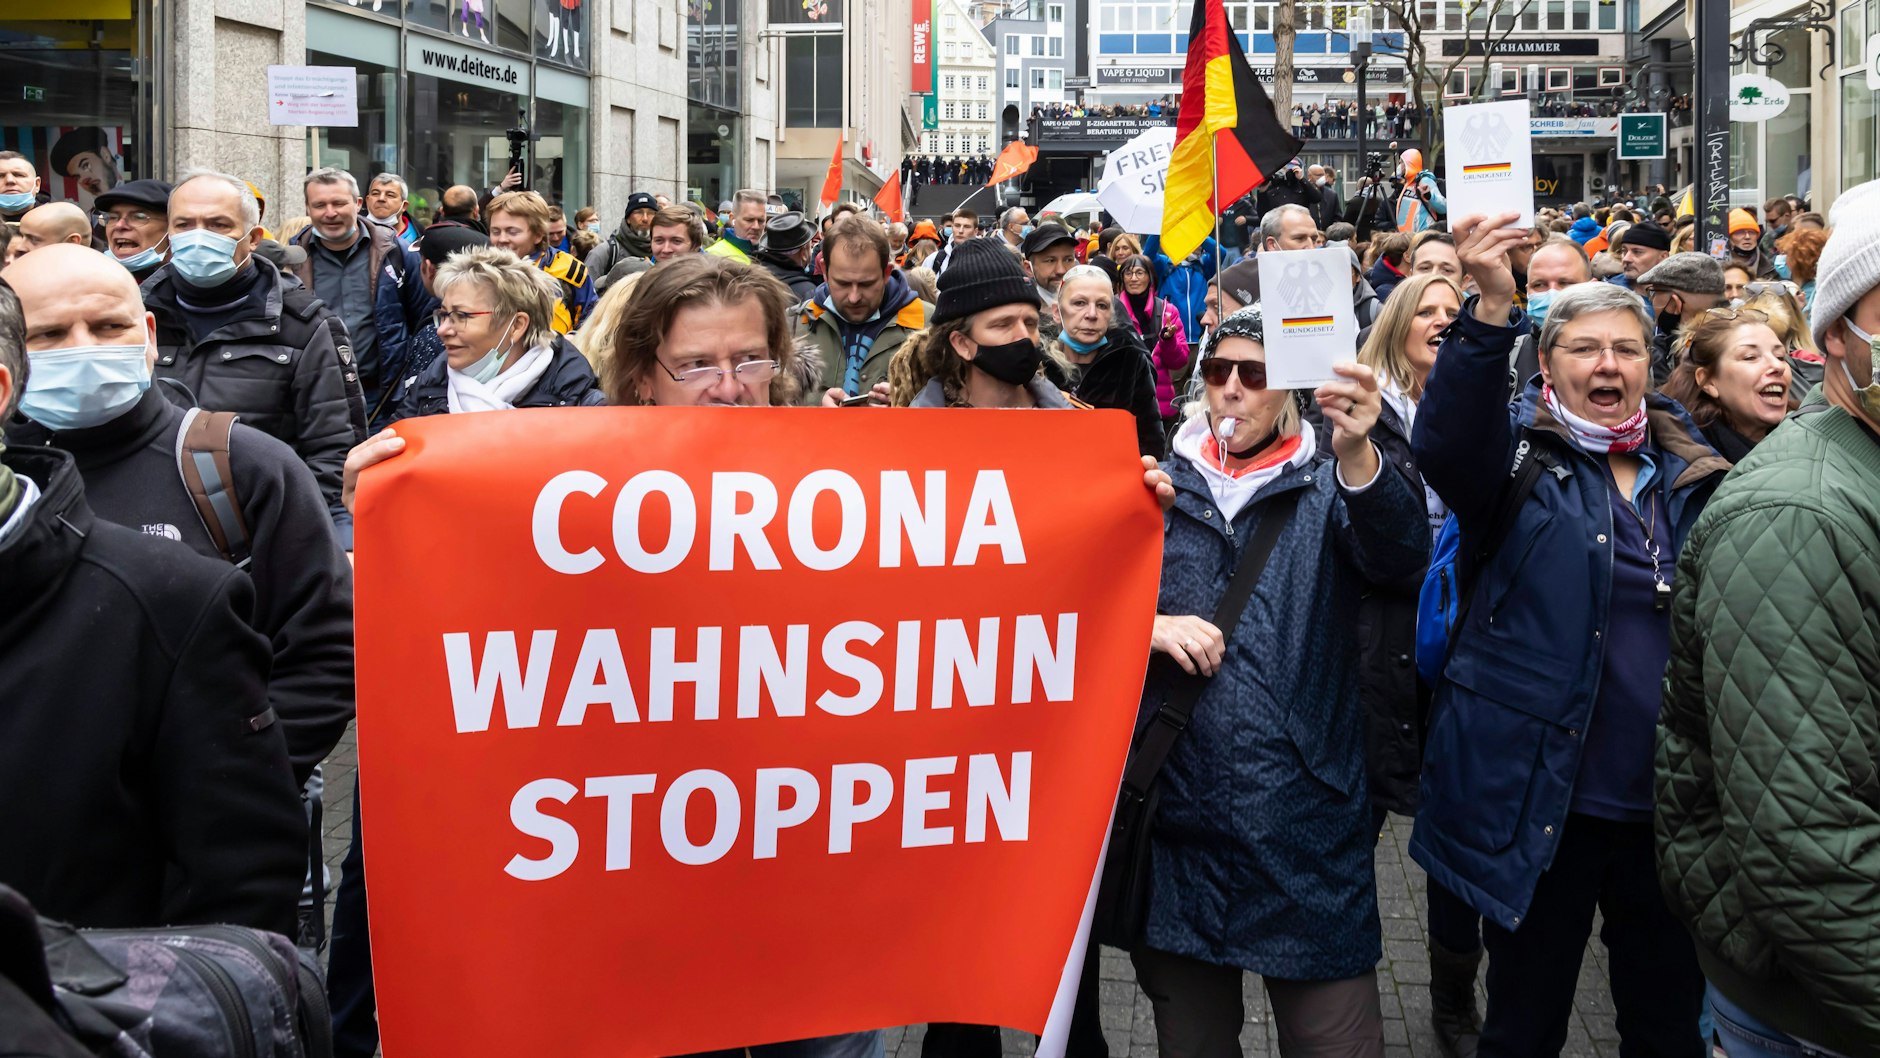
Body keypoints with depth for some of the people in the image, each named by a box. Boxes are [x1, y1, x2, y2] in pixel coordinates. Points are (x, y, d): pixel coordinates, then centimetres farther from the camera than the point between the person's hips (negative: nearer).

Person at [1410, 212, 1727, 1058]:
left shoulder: (1694, 471, 8)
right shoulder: (1519, 456, -3)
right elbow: (1445, 442, -27)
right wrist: (1491, 309, -40)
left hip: (1665, 802, 4)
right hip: (1537, 799, -3)